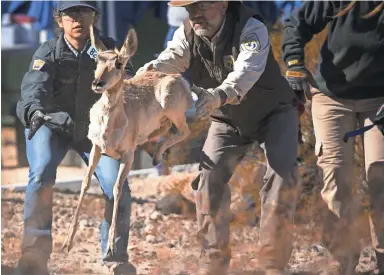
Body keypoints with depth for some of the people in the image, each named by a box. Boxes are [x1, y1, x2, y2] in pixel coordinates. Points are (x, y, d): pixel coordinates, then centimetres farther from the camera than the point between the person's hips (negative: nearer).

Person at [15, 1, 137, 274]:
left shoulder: (107, 49, -10)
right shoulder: (49, 52, -18)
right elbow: (35, 85, -36)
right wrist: (33, 109, -58)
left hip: (94, 128, 2)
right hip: (51, 126, -2)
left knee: (118, 188, -12)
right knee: (42, 174, -30)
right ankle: (35, 251, -23)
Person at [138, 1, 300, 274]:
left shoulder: (252, 29, -31)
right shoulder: (187, 35, -15)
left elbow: (246, 72, -49)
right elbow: (172, 58, -34)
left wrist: (219, 95, -70)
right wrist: (149, 72, -59)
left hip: (274, 113, -4)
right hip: (228, 121, 4)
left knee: (282, 172, -22)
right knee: (210, 175, -13)